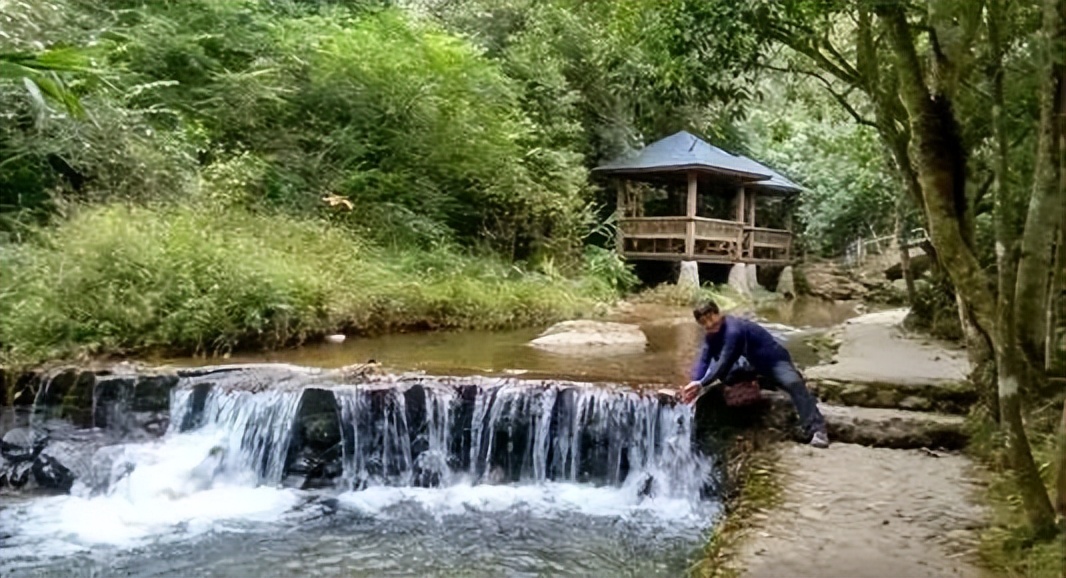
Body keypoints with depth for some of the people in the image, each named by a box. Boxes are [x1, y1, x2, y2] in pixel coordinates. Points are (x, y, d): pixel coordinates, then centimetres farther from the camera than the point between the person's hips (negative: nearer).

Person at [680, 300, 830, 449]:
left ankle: (817, 430, -44)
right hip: (753, 364, 9)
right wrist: (695, 384, -25)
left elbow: (725, 362, -33)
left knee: (793, 383, -35)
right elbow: (703, 359, -10)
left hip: (775, 360, -9)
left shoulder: (733, 330, -30)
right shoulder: (712, 335, -5)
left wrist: (702, 383, -35)